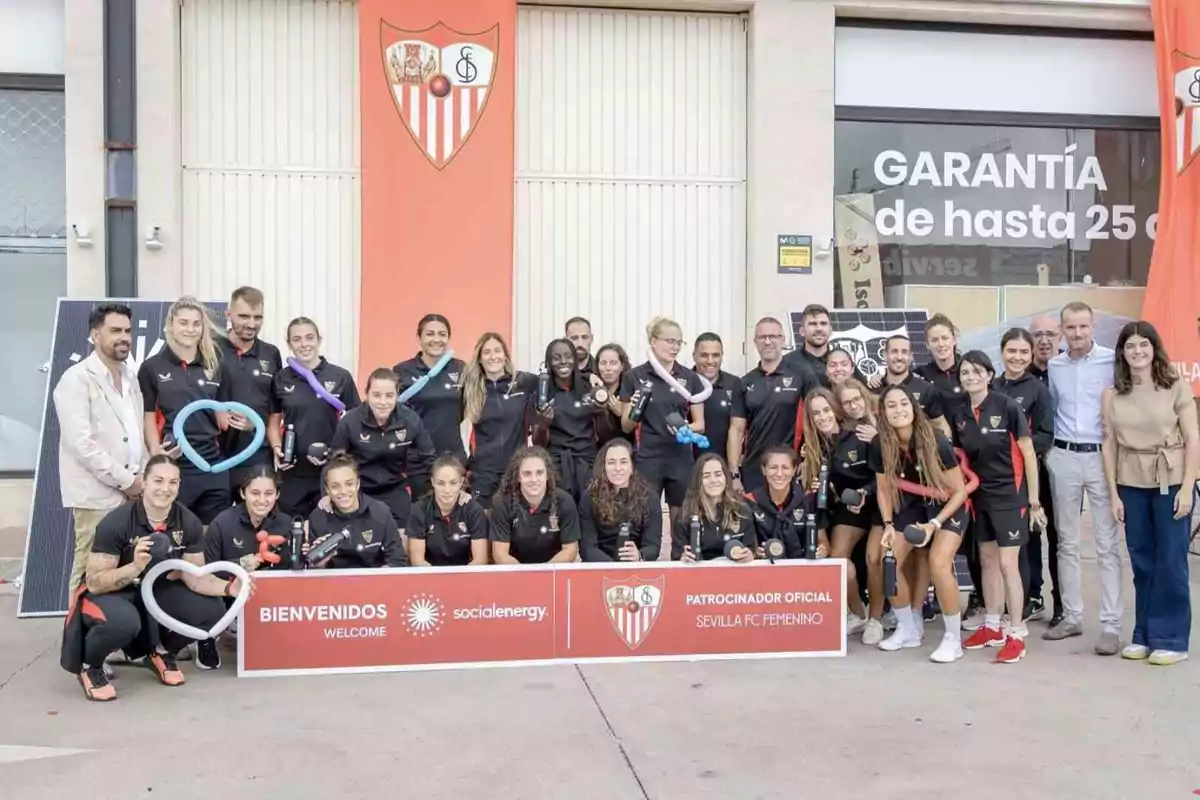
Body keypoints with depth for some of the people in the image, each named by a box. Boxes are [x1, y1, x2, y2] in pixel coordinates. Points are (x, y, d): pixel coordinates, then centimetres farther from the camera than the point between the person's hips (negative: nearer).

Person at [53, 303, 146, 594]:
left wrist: (142, 476, 2)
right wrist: (125, 480, -14)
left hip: (131, 494, 7)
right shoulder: (76, 379, -8)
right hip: (97, 496, -7)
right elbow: (81, 443, -17)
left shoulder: (131, 378, 15)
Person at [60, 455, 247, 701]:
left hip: (153, 590, 5)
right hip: (109, 594, -5)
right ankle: (88, 665, -4)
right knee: (123, 621, -39)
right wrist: (135, 567, -41)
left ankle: (159, 651, 15)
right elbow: (94, 583, -24)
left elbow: (195, 577, -8)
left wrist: (227, 587, -28)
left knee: (211, 611, -15)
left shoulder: (189, 523, -13)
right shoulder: (116, 523, -25)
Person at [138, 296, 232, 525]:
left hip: (213, 464, 4)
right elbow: (148, 419, -1)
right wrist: (157, 455, -16)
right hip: (173, 465, -3)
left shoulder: (215, 367, 12)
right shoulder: (152, 367, 2)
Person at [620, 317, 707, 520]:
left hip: (681, 460, 2)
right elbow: (626, 426, 4)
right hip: (647, 461, -2)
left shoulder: (690, 378, 4)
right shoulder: (634, 376, -1)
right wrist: (633, 411, -16)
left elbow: (700, 424, 7)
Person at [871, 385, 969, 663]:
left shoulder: (936, 442, -28)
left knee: (939, 564, -24)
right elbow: (884, 489, 0)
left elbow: (959, 491, -19)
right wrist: (888, 525, -12)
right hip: (911, 507, 5)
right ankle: (908, 630, 14)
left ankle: (953, 638, -5)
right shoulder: (879, 446, -16)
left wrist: (933, 525, -26)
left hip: (947, 507, -4)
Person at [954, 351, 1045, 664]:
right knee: (987, 561, 14)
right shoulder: (959, 414, 2)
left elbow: (1028, 454, -9)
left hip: (1009, 494, -6)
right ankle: (992, 626, 26)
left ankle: (1016, 634, 2)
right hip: (979, 495, 6)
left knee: (1007, 564, -7)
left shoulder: (1007, 406, -13)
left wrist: (1034, 500, -9)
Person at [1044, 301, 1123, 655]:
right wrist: (1046, 448, 12)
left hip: (1101, 456, -4)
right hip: (1063, 457, 4)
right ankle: (1072, 616, 21)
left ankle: (1111, 625, 2)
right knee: (1067, 541, 11)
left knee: (1107, 544, -3)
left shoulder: (1112, 360, -5)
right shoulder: (1053, 366, 9)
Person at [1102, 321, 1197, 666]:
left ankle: (1170, 639, 9)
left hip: (1171, 482, -3)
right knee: (1141, 562, 8)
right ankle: (1144, 635, 18)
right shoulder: (1112, 395, 5)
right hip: (1131, 485, 3)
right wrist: (1113, 493, 1)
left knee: (1170, 562, 0)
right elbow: (1109, 444, 5)